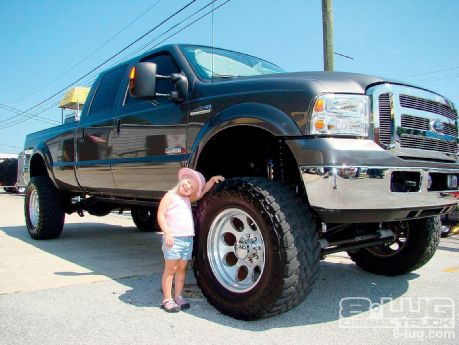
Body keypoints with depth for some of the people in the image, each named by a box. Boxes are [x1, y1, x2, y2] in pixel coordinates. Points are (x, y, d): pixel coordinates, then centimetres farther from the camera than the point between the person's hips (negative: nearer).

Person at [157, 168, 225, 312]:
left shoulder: (189, 199, 17)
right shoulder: (170, 196, -3)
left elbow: (203, 191, 18)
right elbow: (161, 215, -9)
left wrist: (212, 179, 3)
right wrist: (167, 233, -18)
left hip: (188, 239, 7)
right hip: (173, 239, -6)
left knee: (181, 269, 12)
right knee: (170, 269, 1)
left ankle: (178, 297, 22)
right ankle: (167, 299, 10)